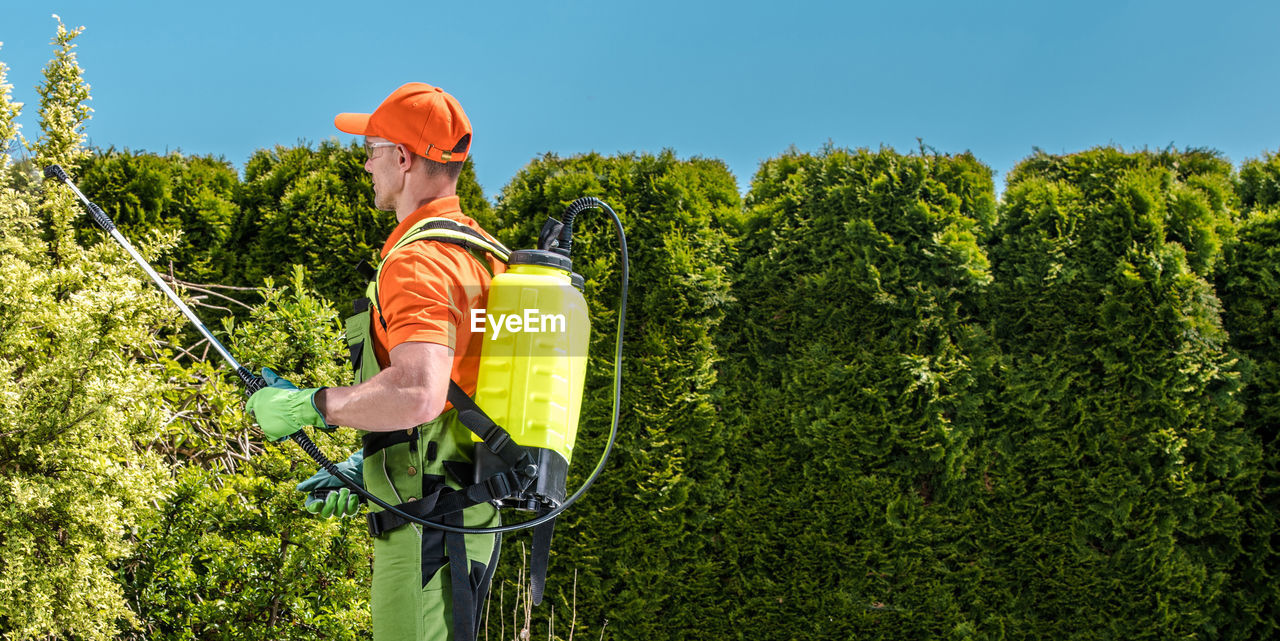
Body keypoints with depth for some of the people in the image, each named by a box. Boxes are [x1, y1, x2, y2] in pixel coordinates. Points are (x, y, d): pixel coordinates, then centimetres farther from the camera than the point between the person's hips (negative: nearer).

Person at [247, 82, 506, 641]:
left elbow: (417, 396, -32)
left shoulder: (417, 262, -17)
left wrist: (306, 406, -18)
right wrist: (365, 469, 22)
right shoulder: (480, 252, 15)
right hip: (475, 522, 10)